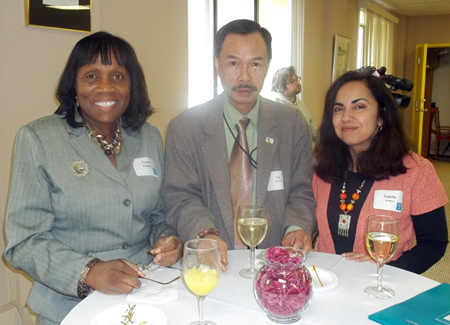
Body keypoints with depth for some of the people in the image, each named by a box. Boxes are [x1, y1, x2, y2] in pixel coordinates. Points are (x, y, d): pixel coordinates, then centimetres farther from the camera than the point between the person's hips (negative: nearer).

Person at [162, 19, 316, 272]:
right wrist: (205, 234, -21)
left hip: (274, 259, 3)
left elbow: (302, 193, 8)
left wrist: (297, 228, -13)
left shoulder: (293, 124, 7)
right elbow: (181, 197, -2)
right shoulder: (184, 128, 2)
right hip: (211, 263, -2)